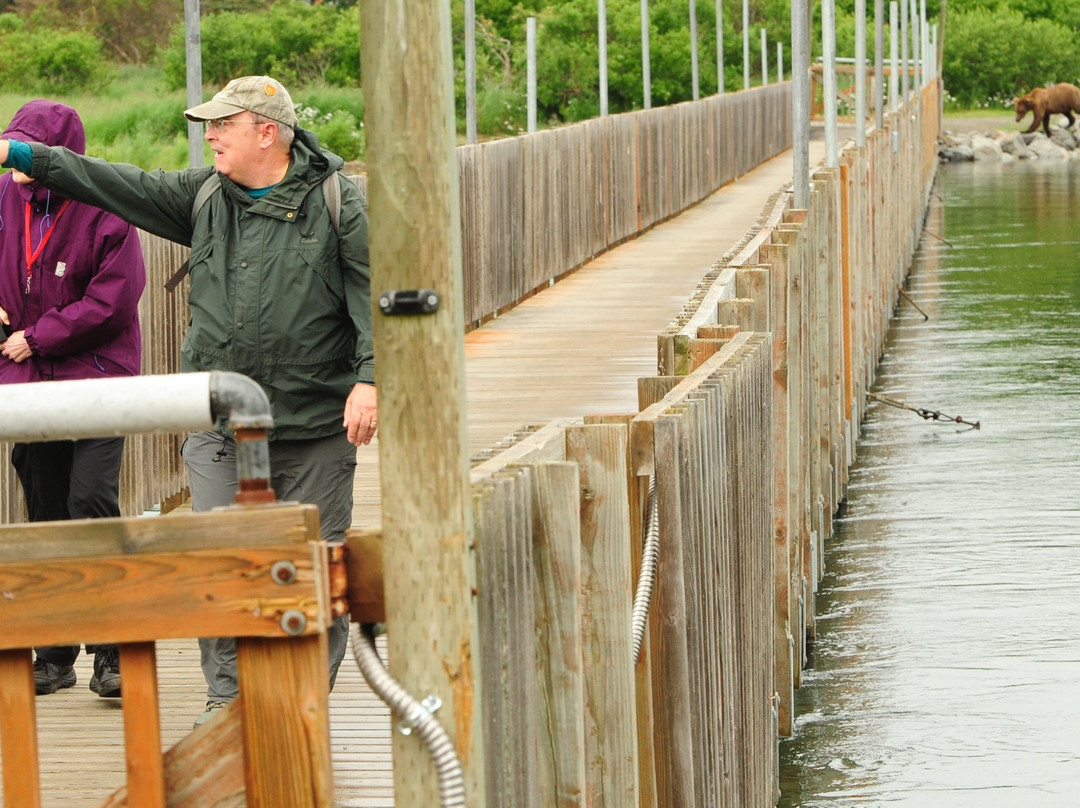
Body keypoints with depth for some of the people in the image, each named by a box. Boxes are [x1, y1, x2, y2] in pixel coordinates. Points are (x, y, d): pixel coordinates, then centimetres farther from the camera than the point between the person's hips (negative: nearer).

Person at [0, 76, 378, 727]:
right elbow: (122, 186, 13)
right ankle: (227, 697, 6)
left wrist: (368, 380, -18)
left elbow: (373, 295, -6)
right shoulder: (204, 196, 10)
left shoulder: (337, 203, -3)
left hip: (315, 428, -3)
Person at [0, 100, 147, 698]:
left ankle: (112, 650, -10)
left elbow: (111, 302, -16)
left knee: (91, 501, -16)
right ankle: (55, 654, 18)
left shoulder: (104, 213, -12)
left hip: (96, 379, -6)